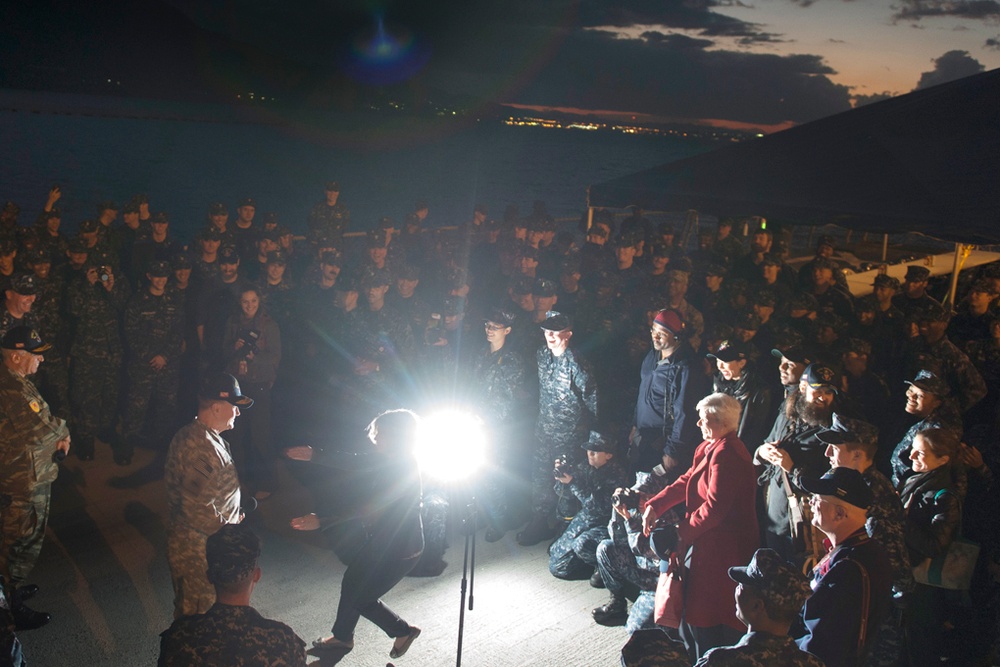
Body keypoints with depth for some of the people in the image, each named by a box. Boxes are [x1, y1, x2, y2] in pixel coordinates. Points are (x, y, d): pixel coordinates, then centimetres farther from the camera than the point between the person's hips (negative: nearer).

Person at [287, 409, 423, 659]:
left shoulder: (403, 471, -30)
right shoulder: (389, 459, -5)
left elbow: (365, 508, -32)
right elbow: (354, 461, 4)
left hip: (399, 550, -8)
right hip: (380, 539, 8)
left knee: (359, 596, 8)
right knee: (351, 584, 19)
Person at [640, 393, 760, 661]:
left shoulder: (727, 455, -24)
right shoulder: (708, 448, 10)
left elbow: (714, 506, -26)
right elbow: (686, 481, 12)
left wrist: (683, 532, -16)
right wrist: (654, 505, 2)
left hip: (721, 546, -10)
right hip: (704, 539, 10)